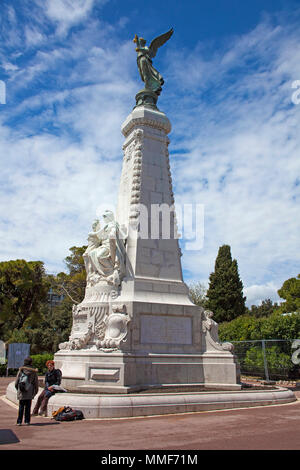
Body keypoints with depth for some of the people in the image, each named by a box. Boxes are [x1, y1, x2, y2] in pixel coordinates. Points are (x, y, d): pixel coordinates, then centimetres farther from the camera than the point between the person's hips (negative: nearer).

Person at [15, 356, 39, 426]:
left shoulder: (20, 370, -3)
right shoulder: (34, 371, -3)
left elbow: (16, 382, 1)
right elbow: (36, 382, 1)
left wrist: (18, 389, 17)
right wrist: (35, 391, 13)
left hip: (21, 392, 0)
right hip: (29, 393, 0)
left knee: (21, 407, 9)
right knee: (28, 407, 10)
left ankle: (19, 421, 7)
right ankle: (27, 421, 12)